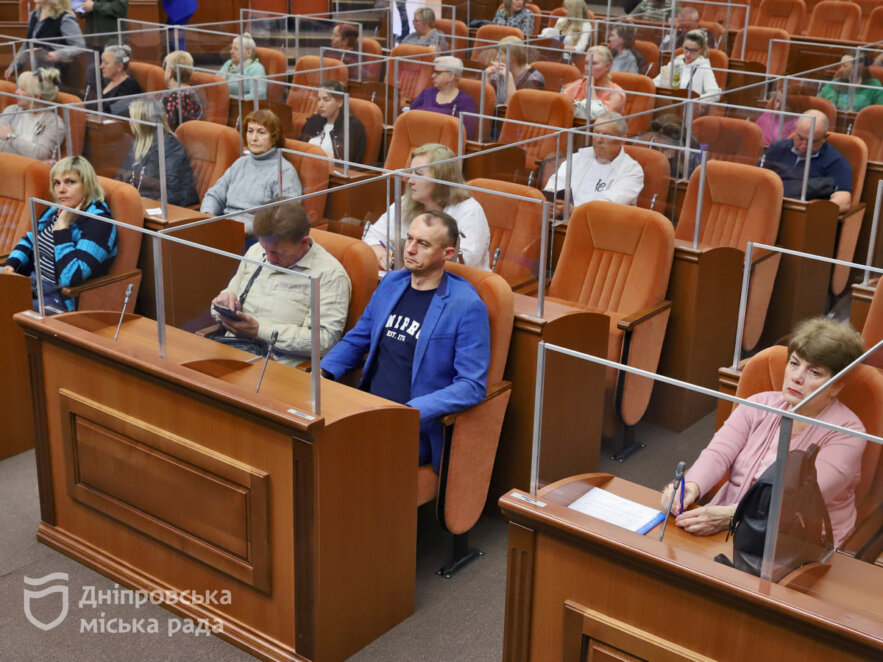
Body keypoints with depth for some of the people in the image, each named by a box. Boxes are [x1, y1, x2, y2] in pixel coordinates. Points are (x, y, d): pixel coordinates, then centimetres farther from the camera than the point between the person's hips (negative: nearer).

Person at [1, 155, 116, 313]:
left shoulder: (98, 223, -16)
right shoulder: (55, 211, 11)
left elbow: (71, 277, -25)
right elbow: (29, 241, 26)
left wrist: (62, 226, -21)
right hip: (34, 287, 8)